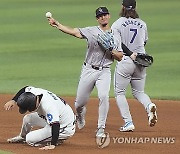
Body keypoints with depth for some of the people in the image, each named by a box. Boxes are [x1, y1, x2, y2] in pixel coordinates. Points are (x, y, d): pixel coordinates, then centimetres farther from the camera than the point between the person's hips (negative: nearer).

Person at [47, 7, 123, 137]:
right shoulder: (91, 31, 2)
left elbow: (120, 57, 3)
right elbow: (72, 31, -5)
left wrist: (110, 49, -14)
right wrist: (57, 24, -14)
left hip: (104, 72, -1)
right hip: (89, 70, 1)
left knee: (104, 96, -24)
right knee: (80, 102, 5)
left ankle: (101, 129, -14)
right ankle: (80, 116, 43)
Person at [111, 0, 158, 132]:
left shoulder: (117, 24, -6)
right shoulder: (142, 24, 8)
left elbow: (116, 45, -17)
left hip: (125, 61, -5)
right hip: (141, 63, 5)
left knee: (119, 93, 8)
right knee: (139, 92, 17)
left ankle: (128, 123, -3)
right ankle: (149, 105, -16)